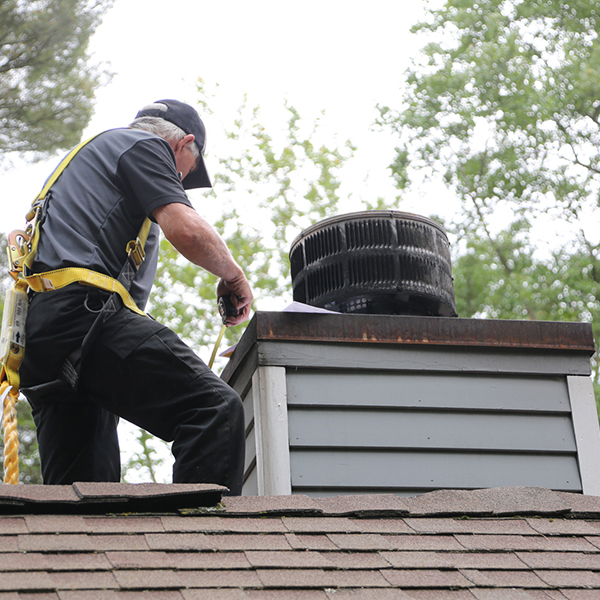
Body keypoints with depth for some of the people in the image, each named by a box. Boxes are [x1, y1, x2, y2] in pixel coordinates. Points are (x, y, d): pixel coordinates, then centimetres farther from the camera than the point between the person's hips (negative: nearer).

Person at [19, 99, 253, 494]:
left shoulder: (86, 156, 39)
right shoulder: (145, 145, 11)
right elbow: (185, 229, -6)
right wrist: (233, 275, 12)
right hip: (82, 306, -10)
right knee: (216, 409, -20)